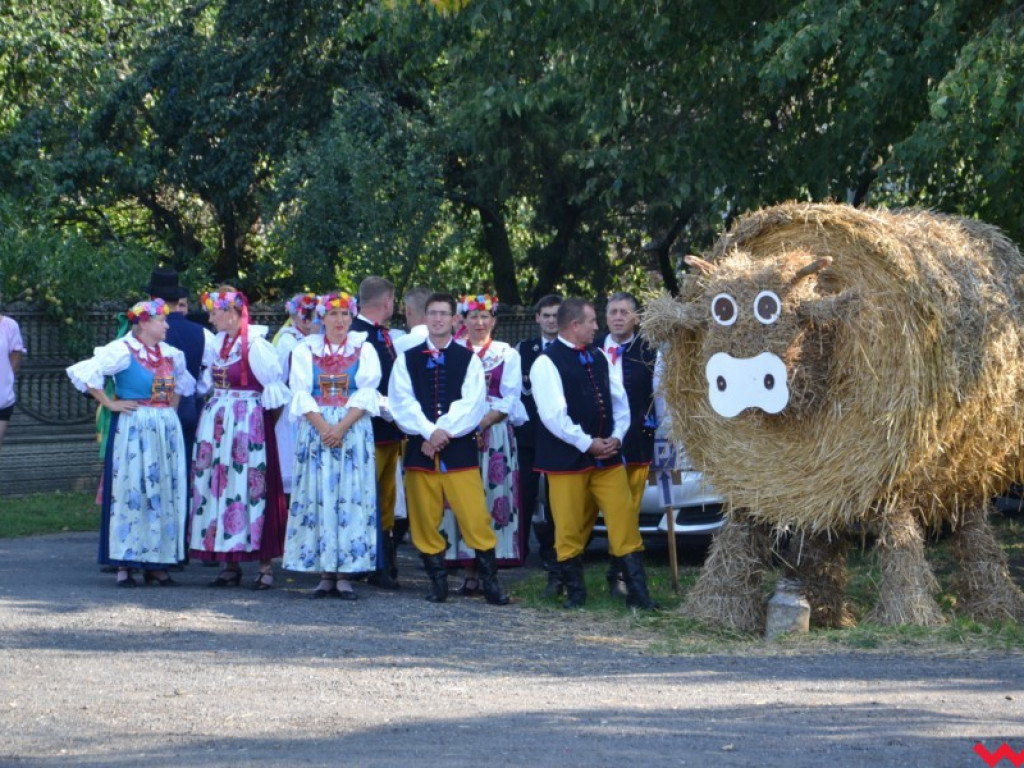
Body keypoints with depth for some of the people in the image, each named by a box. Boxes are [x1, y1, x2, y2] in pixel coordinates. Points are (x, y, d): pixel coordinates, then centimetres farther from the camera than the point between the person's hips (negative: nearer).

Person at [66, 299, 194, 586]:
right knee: (131, 493, -4)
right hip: (133, 430, -6)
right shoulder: (123, 351, -9)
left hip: (166, 430, 6)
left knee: (165, 494, 5)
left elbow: (182, 382, 31)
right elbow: (85, 374, -15)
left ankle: (156, 563, 11)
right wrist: (110, 403, -12)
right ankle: (124, 565, 0)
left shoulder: (170, 354, 11)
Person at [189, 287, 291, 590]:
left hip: (248, 424, -7)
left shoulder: (255, 345, -11)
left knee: (251, 487, -7)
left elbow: (274, 386, -9)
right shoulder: (217, 344, 11)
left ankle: (265, 565, -2)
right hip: (217, 425, 7)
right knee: (219, 485, 5)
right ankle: (229, 564, 11)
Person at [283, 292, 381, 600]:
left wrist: (341, 427, -14)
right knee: (318, 496, -4)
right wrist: (323, 428, -13)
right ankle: (325, 573, -1)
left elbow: (366, 395, -2)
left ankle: (345, 572, -4)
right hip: (315, 431, 0)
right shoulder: (305, 350, 9)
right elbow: (301, 394, 0)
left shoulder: (364, 350, 7)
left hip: (353, 432, 0)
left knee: (351, 497, -5)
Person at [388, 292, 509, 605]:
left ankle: (489, 582, -1)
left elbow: (472, 404, -4)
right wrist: (429, 432, -15)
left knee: (476, 518, -8)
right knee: (424, 521, 2)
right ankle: (437, 582, 12)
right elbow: (401, 402, -3)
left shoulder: (468, 359, 7)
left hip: (460, 448, -1)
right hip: (419, 449, 1)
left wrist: (445, 432, -15)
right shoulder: (407, 359, 8)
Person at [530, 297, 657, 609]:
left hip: (607, 455, 5)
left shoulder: (598, 358, 13)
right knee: (570, 528, 1)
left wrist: (616, 437, -1)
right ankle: (575, 592, 14)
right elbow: (553, 415, -16)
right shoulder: (547, 363, -9)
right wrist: (587, 443, -15)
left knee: (625, 520, 0)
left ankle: (638, 592, 4)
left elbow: (619, 401, 15)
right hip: (567, 459, -5)